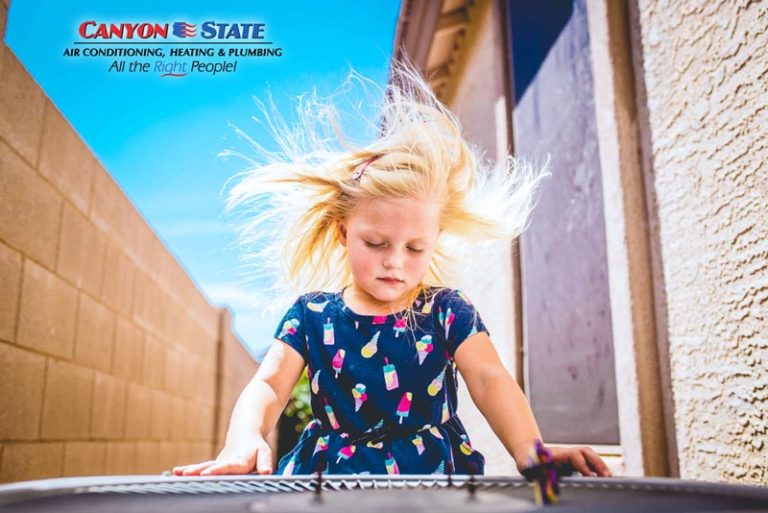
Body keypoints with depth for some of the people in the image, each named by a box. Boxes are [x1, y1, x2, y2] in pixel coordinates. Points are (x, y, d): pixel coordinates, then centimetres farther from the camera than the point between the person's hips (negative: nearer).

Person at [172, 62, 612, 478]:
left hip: (432, 469, 2)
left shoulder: (448, 312, -1)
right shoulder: (312, 314, 0)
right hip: (331, 468, -2)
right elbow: (269, 385, -9)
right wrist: (244, 440, -32)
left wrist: (530, 449, -31)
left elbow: (489, 379, -12)